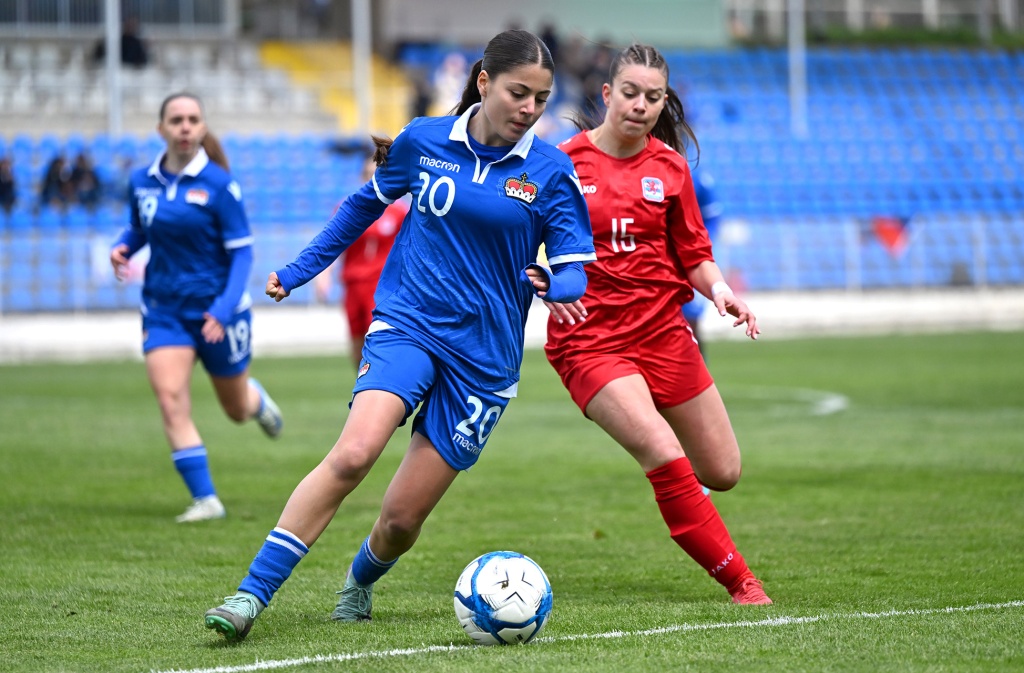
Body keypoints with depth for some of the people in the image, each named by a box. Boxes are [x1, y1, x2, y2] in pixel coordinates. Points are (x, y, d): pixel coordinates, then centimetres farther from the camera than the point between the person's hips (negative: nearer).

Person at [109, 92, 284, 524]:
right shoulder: (142, 182, -1)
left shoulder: (217, 184, -13)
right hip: (164, 311, 2)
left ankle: (256, 397, 53)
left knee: (237, 410, 14)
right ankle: (205, 499, -11)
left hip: (216, 309, -2)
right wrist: (121, 247, -7)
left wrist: (224, 308, -24)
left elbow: (242, 250, -13)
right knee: (171, 403, -17)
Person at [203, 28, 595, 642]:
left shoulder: (551, 172, -3)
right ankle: (252, 596, -26)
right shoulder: (423, 141, 1)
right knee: (354, 453, -28)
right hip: (405, 324, 0)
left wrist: (553, 283, -28)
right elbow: (367, 204, 19)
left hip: (484, 356, 0)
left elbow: (576, 270, -5)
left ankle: (362, 580, 36)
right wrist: (302, 269, 21)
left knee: (402, 518, 0)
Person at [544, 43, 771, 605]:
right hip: (590, 339, -5)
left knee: (723, 473, 4)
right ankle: (741, 583, -14)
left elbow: (693, 253, 12)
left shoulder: (669, 166, 6)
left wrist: (718, 289, -8)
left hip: (663, 330, 5)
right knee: (665, 457, -24)